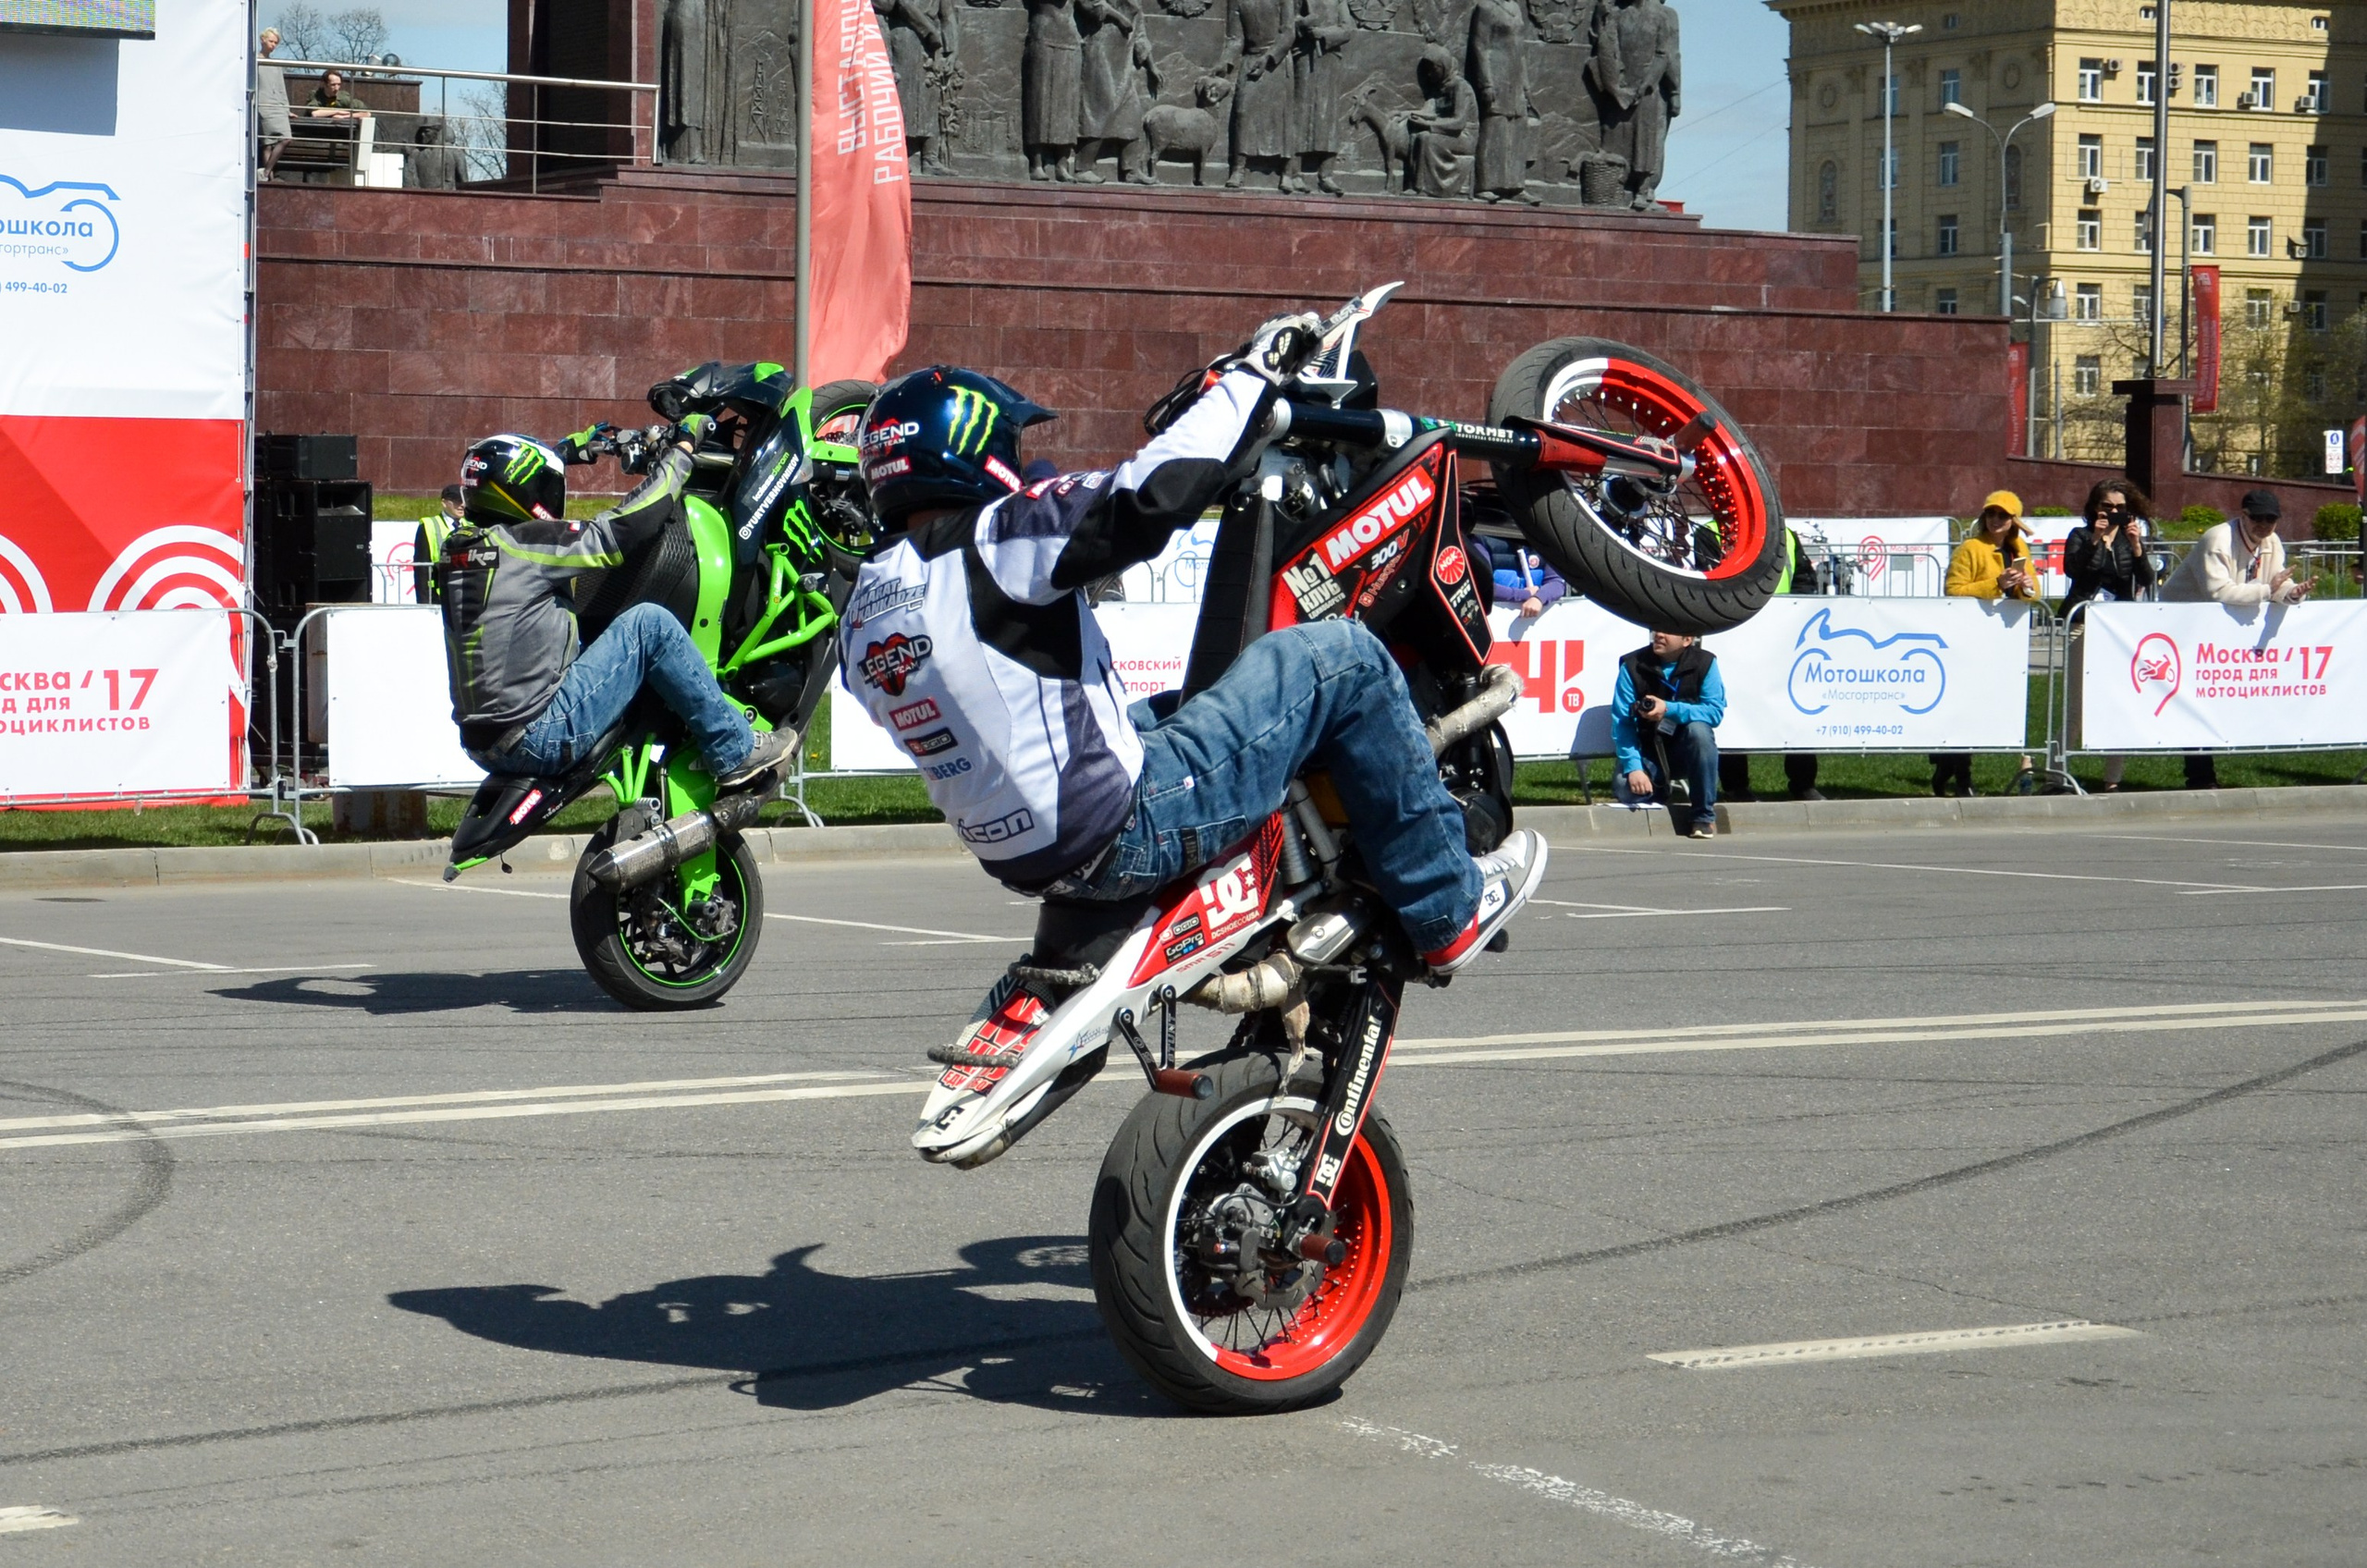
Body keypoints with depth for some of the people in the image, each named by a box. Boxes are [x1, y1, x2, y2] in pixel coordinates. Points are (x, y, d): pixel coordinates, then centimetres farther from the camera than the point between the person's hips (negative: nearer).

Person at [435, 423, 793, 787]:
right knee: (649, 623, -6)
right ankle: (736, 751, 0)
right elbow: (623, 526, -12)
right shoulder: (522, 545, -14)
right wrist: (683, 447, -1)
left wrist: (574, 449, 42)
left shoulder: (458, 548, 11)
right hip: (539, 738, -9)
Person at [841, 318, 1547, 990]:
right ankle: (1449, 911, 7)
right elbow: (1151, 493, -24)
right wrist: (1252, 373, -12)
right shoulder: (987, 542, -17)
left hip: (1024, 860, 9)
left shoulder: (860, 614, 7)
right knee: (1340, 658, -2)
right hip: (1125, 832, -9)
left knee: (1169, 712, 36)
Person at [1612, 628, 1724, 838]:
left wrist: (1670, 710, -32)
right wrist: (1633, 766, -25)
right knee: (1628, 788, -28)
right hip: (1650, 755, 0)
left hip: (1687, 750, 0)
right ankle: (1668, 788, 13)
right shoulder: (1632, 666, -9)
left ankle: (1704, 816, -21)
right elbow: (1621, 723, -12)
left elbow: (1715, 711, -18)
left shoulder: (1704, 663, -9)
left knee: (1699, 730, -33)